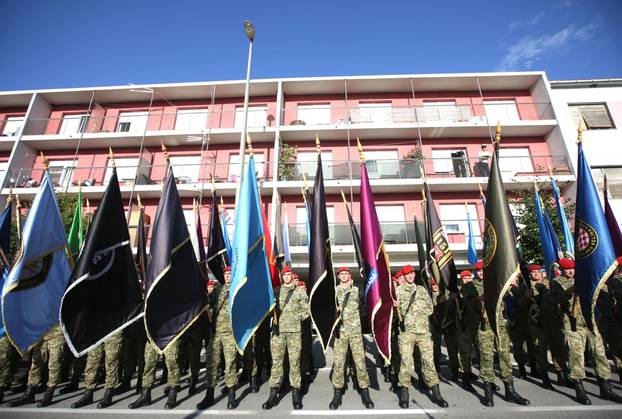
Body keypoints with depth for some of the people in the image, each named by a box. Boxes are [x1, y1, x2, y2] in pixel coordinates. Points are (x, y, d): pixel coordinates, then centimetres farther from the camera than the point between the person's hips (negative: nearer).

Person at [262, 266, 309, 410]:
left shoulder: (300, 291, 7)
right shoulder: (276, 291, 10)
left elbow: (305, 310, 7)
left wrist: (295, 318, -1)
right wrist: (275, 318, -1)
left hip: (294, 330, -1)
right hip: (278, 330, 1)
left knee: (295, 361, 3)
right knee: (276, 361, 4)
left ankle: (295, 393, 16)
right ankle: (273, 394, 15)